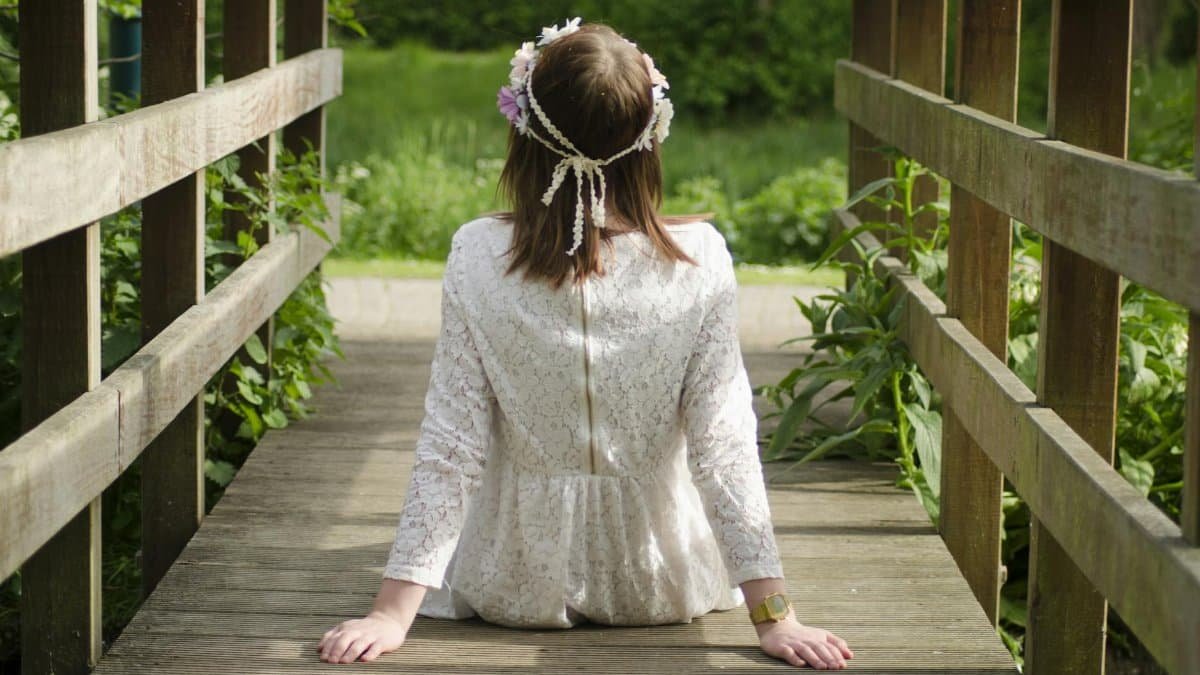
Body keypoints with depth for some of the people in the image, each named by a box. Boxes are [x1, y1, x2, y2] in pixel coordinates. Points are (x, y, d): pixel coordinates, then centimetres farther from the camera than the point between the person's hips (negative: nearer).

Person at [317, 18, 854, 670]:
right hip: (661, 584, 0)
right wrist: (773, 616, -13)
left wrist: (393, 612, -14)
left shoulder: (478, 256, -18)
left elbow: (449, 446, -18)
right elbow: (723, 444, -18)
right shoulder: (699, 259, -18)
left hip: (517, 585, 0)